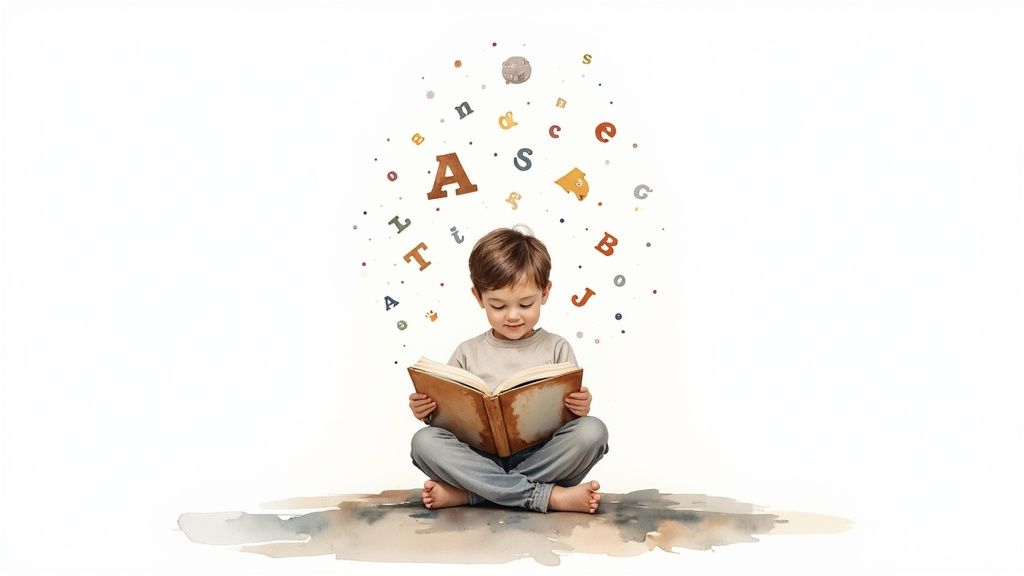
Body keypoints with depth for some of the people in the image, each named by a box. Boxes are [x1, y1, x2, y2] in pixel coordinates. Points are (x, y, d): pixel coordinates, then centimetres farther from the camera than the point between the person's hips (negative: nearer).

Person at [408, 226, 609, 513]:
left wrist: (581, 408, -18)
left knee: (592, 431, -27)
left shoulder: (556, 348, 8)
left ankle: (467, 493, -26)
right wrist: (427, 411, -10)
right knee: (424, 441, -26)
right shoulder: (468, 353, 11)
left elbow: (571, 414, 4)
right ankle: (550, 496, -29)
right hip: (482, 457, 0)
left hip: (541, 457, 0)